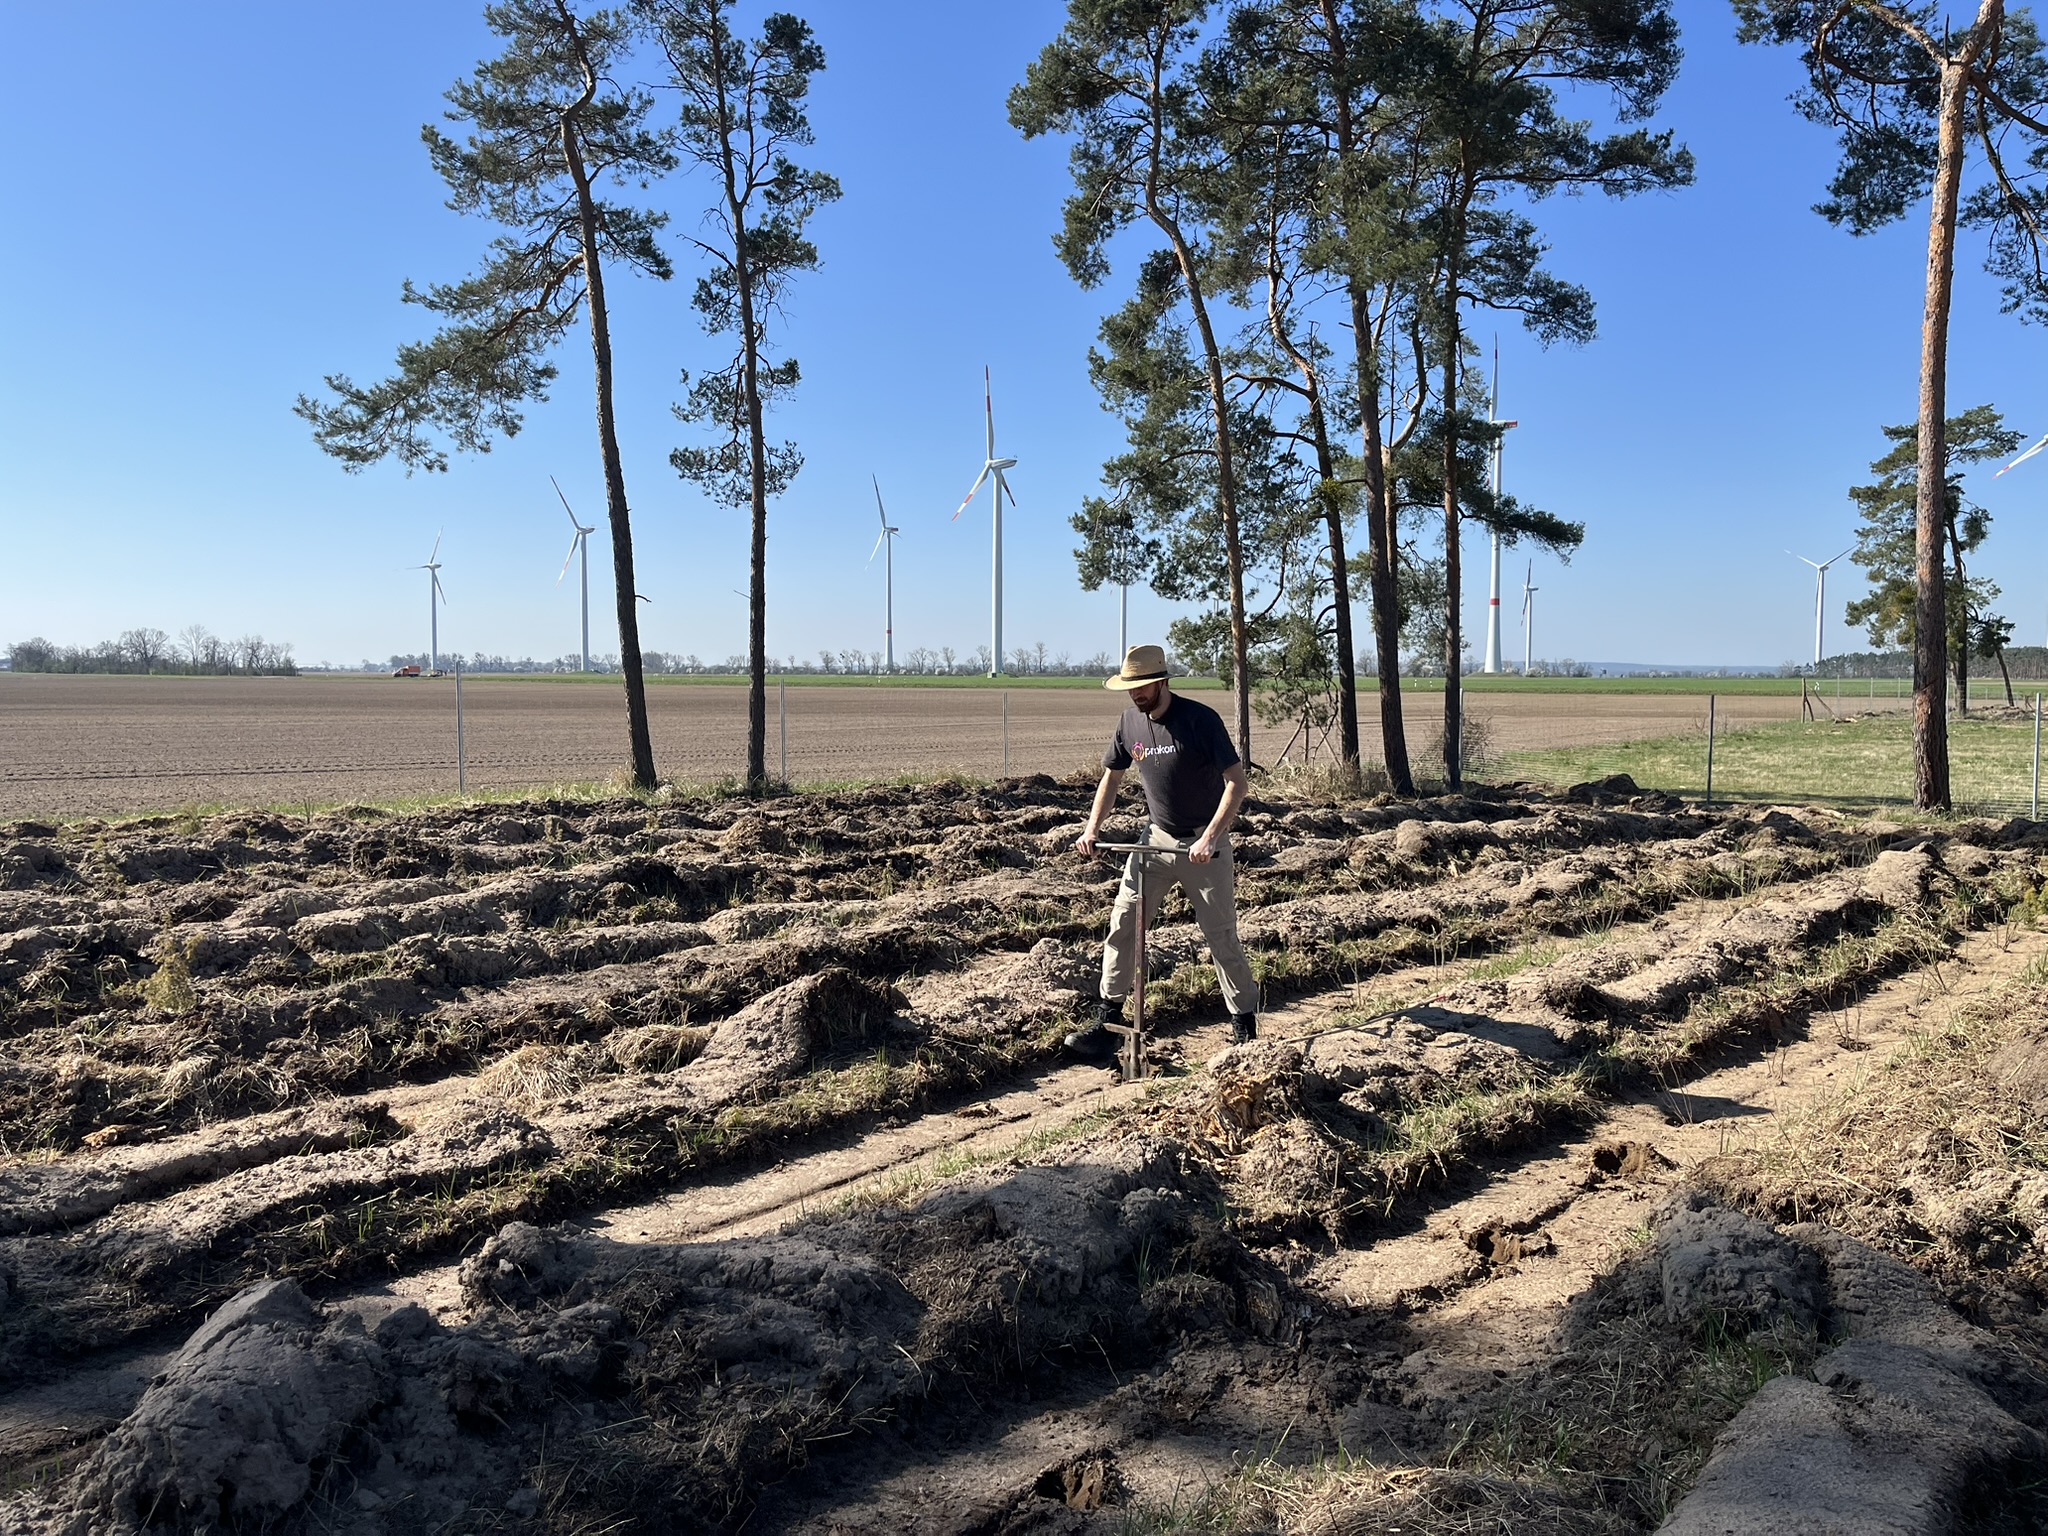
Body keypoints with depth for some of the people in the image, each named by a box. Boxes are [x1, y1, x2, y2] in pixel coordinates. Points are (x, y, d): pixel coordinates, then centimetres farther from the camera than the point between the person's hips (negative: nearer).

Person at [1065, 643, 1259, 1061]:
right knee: (1123, 923, -4)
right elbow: (1111, 777, 13)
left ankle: (1245, 1026, 15)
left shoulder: (1200, 720, -17)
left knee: (1222, 936, 1)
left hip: (1204, 843, -5)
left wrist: (1209, 838, -26)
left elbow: (1236, 782, -18)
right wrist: (1091, 829, 0)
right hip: (1157, 838, 5)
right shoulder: (1130, 722, 0)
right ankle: (1107, 1022, 2)